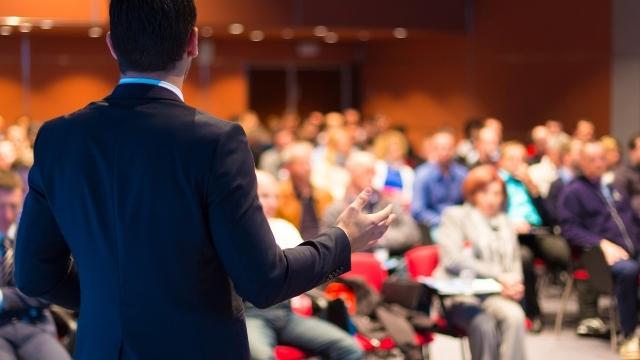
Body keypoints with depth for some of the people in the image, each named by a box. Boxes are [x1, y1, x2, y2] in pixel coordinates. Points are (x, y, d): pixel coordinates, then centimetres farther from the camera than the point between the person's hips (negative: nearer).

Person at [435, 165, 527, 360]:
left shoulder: (505, 222, 22)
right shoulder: (455, 216, 6)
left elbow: (515, 262, 23)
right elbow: (452, 260, -8)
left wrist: (514, 283, -3)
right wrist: (498, 276, -14)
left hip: (497, 294, 4)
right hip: (460, 294, -4)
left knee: (514, 316, -31)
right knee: (484, 324, -35)